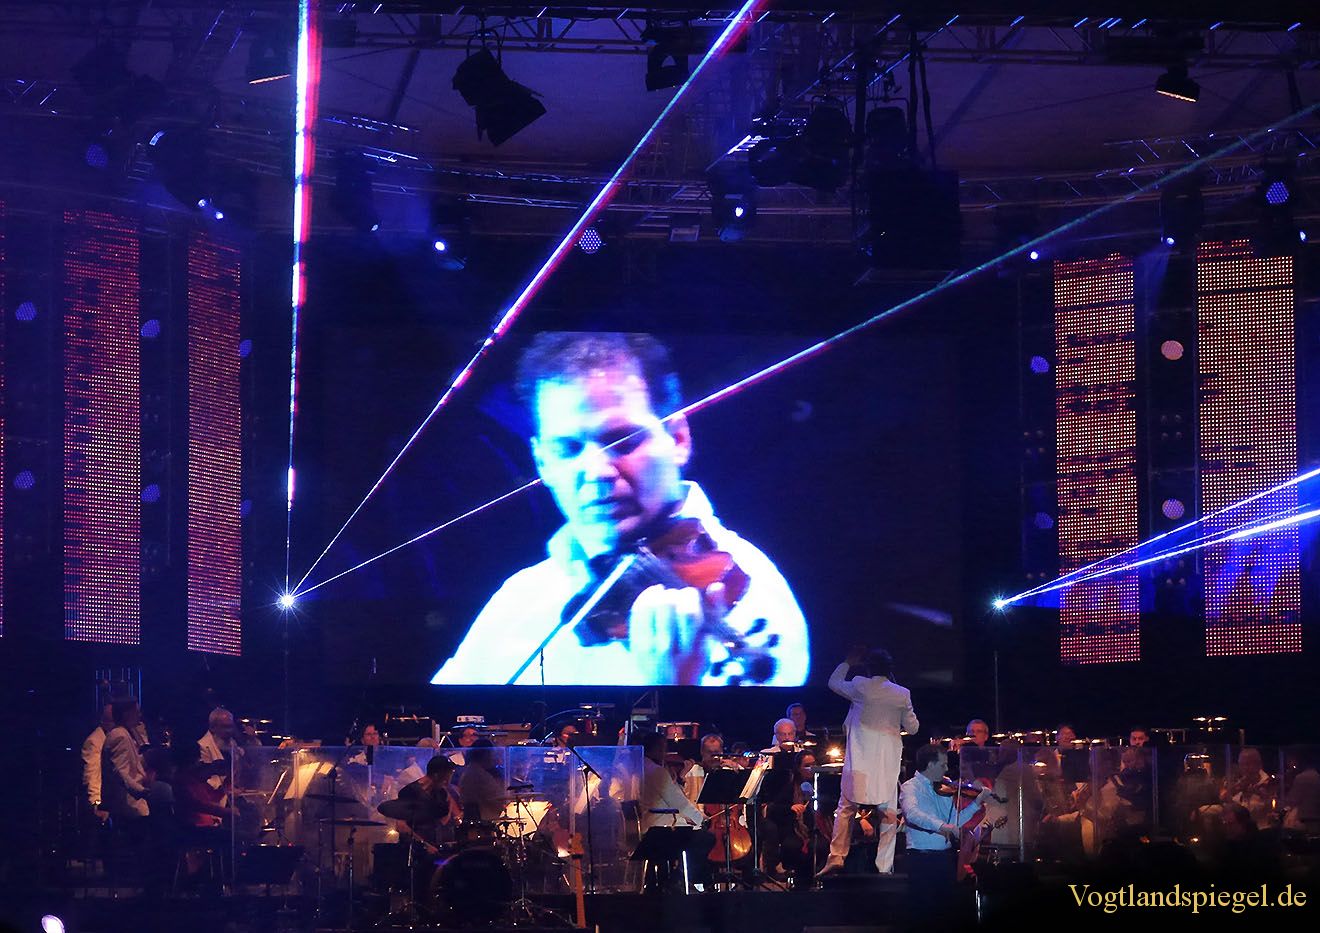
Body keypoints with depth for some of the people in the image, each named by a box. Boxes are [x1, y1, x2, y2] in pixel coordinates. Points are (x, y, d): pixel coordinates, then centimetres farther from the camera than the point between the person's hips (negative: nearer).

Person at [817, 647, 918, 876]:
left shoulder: (860, 686, -5)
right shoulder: (902, 694, 0)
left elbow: (834, 682, 14)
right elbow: (912, 727, 9)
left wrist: (849, 662, 27)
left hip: (860, 760, -1)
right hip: (888, 762, 1)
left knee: (846, 808, 10)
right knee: (888, 814, 4)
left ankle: (837, 857, 5)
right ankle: (884, 866, 2)